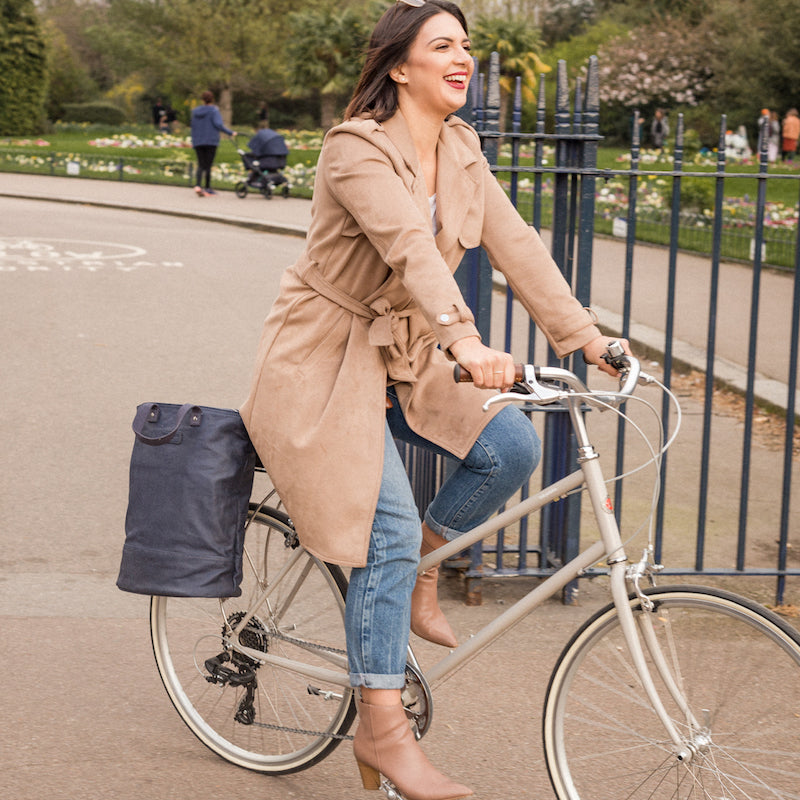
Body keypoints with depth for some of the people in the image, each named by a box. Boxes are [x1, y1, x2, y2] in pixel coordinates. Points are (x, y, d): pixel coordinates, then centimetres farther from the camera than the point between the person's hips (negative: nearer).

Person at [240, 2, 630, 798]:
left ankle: (417, 571, 12)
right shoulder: (356, 149, -20)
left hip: (407, 358, 7)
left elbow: (514, 244, -2)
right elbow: (410, 246, -36)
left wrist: (582, 334, -10)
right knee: (389, 530, -16)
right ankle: (381, 730, -5)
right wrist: (466, 341, -50)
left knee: (511, 445, -14)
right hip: (328, 360, -7)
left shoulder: (461, 150, 4)